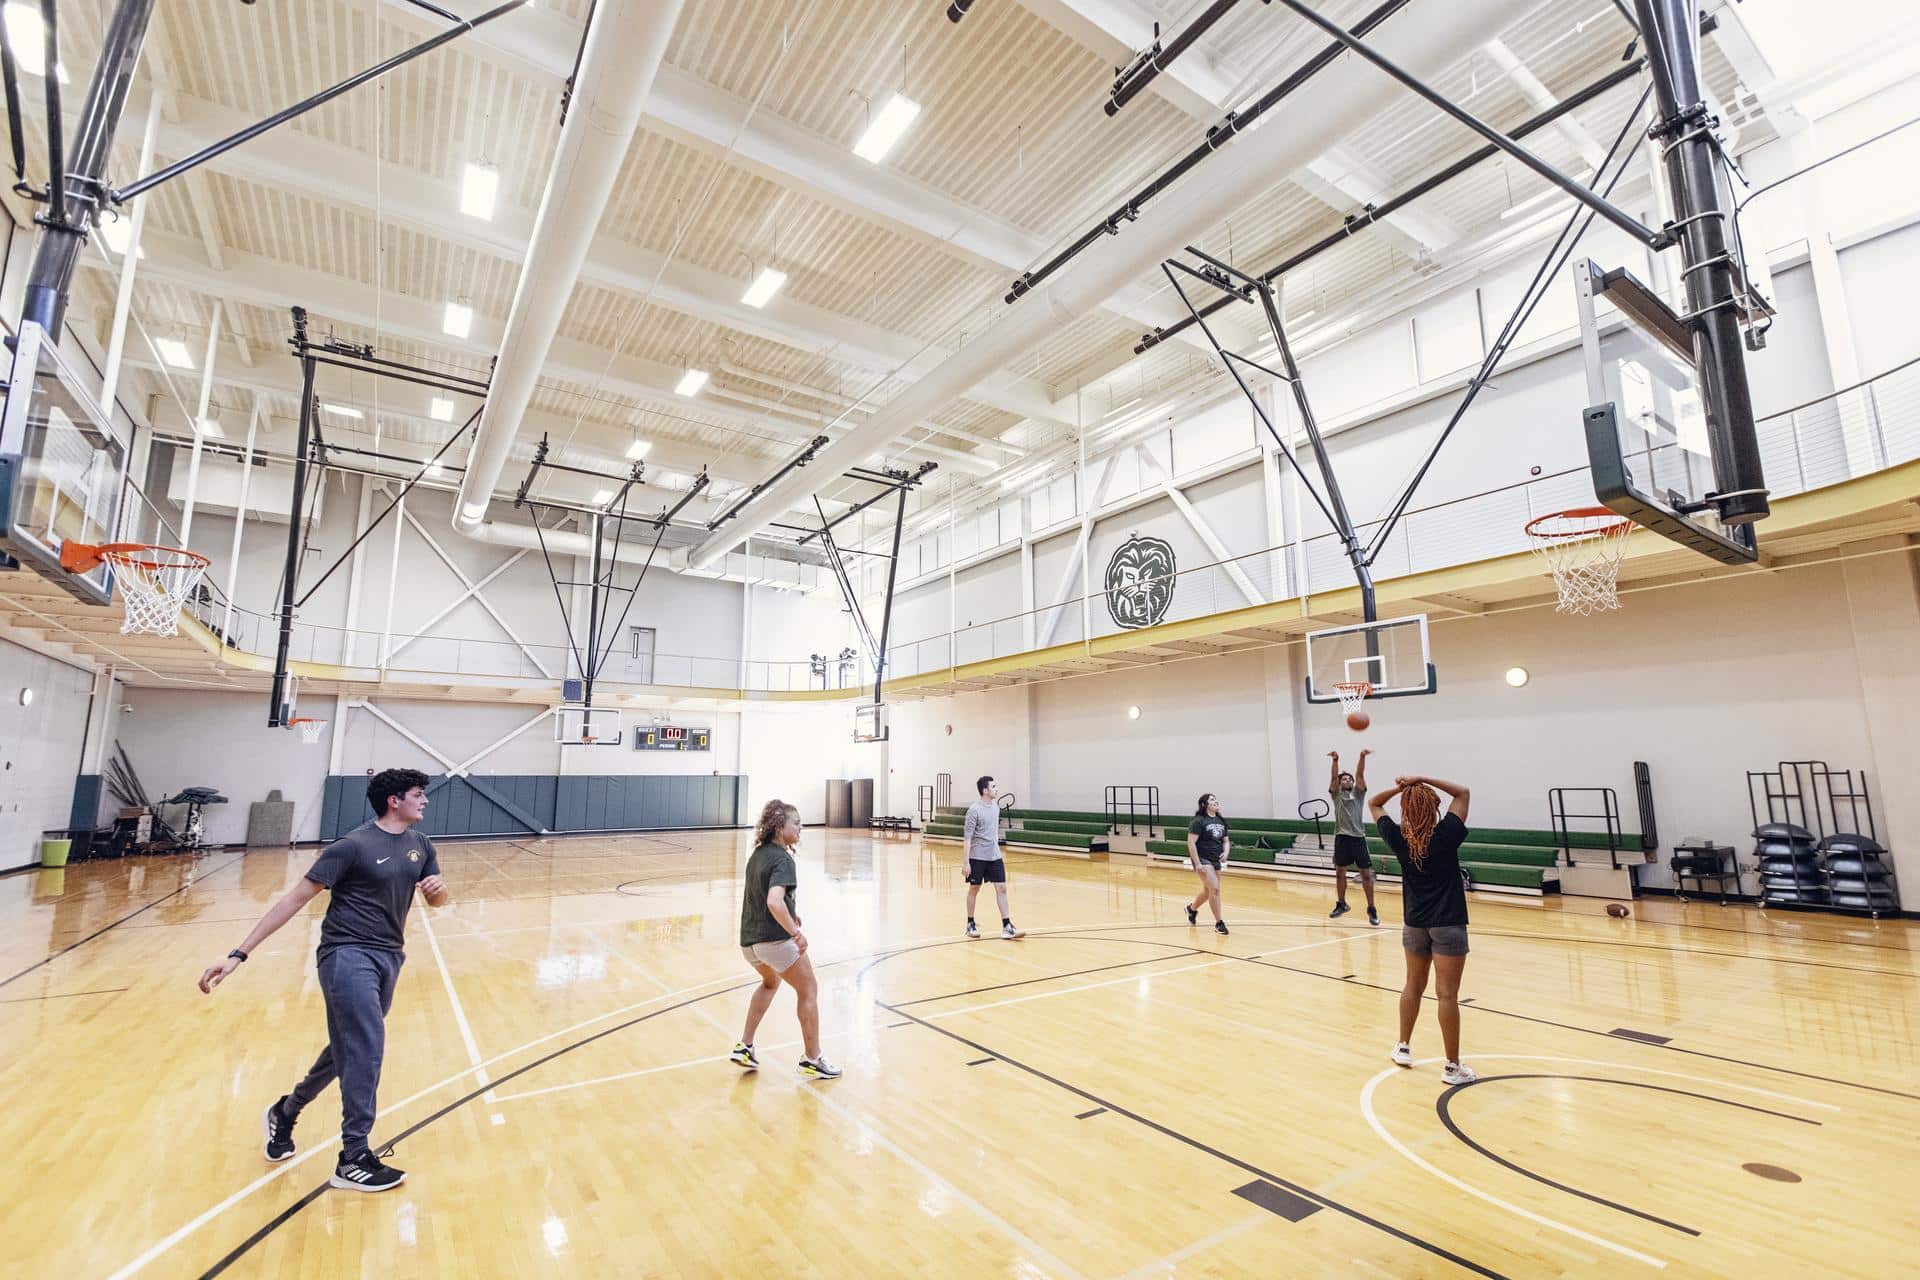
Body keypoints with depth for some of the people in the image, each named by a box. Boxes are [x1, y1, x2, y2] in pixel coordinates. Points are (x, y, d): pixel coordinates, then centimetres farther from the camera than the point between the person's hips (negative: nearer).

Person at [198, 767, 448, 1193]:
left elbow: (439, 900, 13)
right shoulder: (354, 845, -14)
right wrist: (239, 954, -15)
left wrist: (438, 889, -12)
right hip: (348, 954, -7)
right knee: (367, 1047, -15)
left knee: (349, 1049, 18)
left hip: (389, 957, 7)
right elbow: (295, 899, -11)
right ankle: (353, 1158, -6)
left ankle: (284, 1113, 44)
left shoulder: (419, 845, 6)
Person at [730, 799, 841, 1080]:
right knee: (808, 990, 9)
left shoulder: (758, 853, 9)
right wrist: (796, 933, -28)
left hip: (748, 940, 9)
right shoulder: (782, 859, -18)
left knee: (770, 982, 33)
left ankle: (744, 1046, 29)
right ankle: (813, 1060, 15)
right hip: (774, 939, -9)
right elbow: (774, 902, -33)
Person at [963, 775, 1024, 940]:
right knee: (974, 889, 7)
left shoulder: (995, 806, 7)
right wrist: (966, 862, -17)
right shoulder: (974, 809, -15)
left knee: (1001, 888, -1)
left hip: (995, 856, 6)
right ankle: (971, 924, 22)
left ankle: (1007, 926, 1)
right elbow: (968, 837, -15)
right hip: (977, 857, -6)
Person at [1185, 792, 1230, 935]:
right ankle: (1219, 924, -3)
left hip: (1216, 860, 8)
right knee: (1215, 889, -14)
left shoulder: (1221, 821, 8)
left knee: (1208, 891, 18)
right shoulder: (1198, 821, -13)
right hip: (1202, 859, -7)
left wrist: (1225, 853, -5)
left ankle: (1192, 908, 45)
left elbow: (1225, 841, 16)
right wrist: (1197, 863, -20)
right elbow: (1191, 843, -16)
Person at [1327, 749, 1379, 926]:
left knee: (1366, 874, -1)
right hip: (1341, 837, 1)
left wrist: (1362, 757, -22)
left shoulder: (1358, 793, 9)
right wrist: (1335, 761, -23)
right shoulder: (1336, 794, 9)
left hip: (1358, 837, -1)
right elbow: (1334, 777, -7)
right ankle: (1341, 904, 25)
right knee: (1340, 872, 10)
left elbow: (1360, 775, -6)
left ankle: (1371, 908, 8)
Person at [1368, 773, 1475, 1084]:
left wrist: (1400, 788, -4)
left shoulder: (1397, 838, -6)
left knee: (1414, 986, 18)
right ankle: (1453, 1066, 8)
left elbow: (1374, 804, 10)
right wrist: (1422, 781, -7)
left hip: (1415, 923, 4)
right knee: (1447, 994, 0)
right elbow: (1463, 792, -1)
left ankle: (1403, 1047, 28)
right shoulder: (1446, 835, -14)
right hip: (1448, 924, -3)